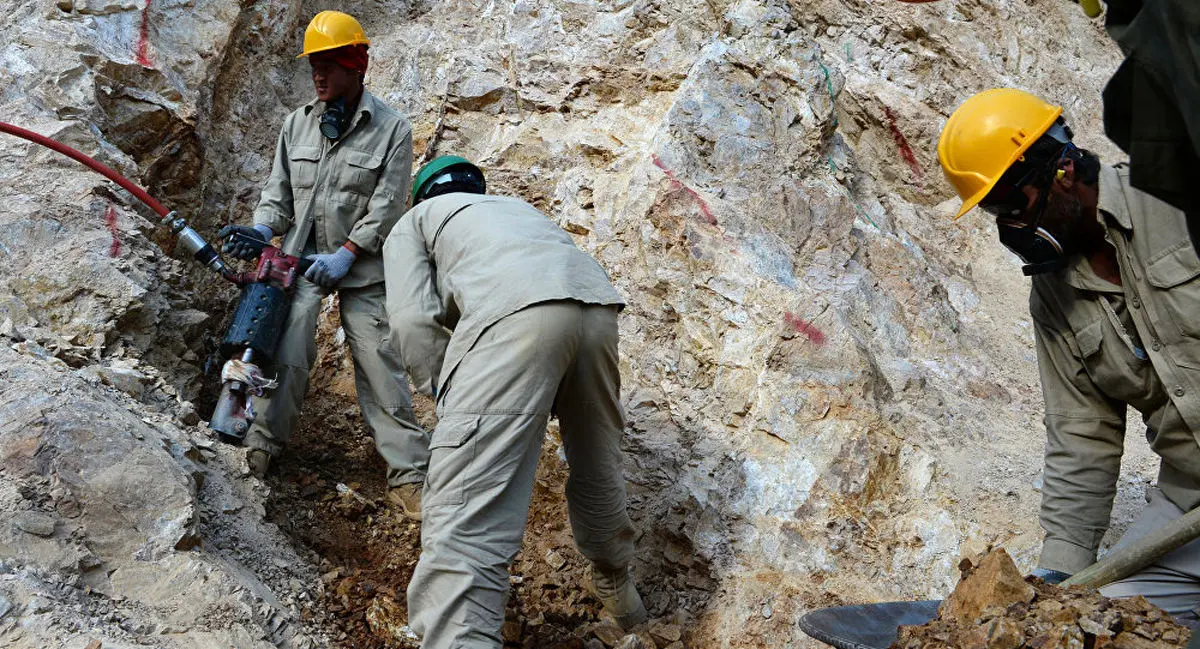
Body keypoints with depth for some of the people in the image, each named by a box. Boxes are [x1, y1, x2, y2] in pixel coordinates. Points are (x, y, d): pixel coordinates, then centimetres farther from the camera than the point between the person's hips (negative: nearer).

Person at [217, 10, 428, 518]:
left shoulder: (391, 129, -6)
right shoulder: (298, 123, 7)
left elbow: (387, 205, -11)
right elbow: (280, 190, 10)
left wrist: (345, 256, -19)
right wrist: (261, 230, -10)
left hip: (361, 264, -3)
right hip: (302, 255, 3)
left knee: (378, 364, -6)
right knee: (287, 352, -11)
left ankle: (408, 473, -2)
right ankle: (264, 441, 8)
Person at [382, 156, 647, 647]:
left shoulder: (413, 221, 28)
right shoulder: (515, 208, 44)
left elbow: (413, 321, 10)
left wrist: (451, 400, 16)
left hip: (514, 312, -6)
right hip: (597, 306, 6)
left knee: (464, 525, -10)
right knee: (598, 470, 29)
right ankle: (616, 587, 52)